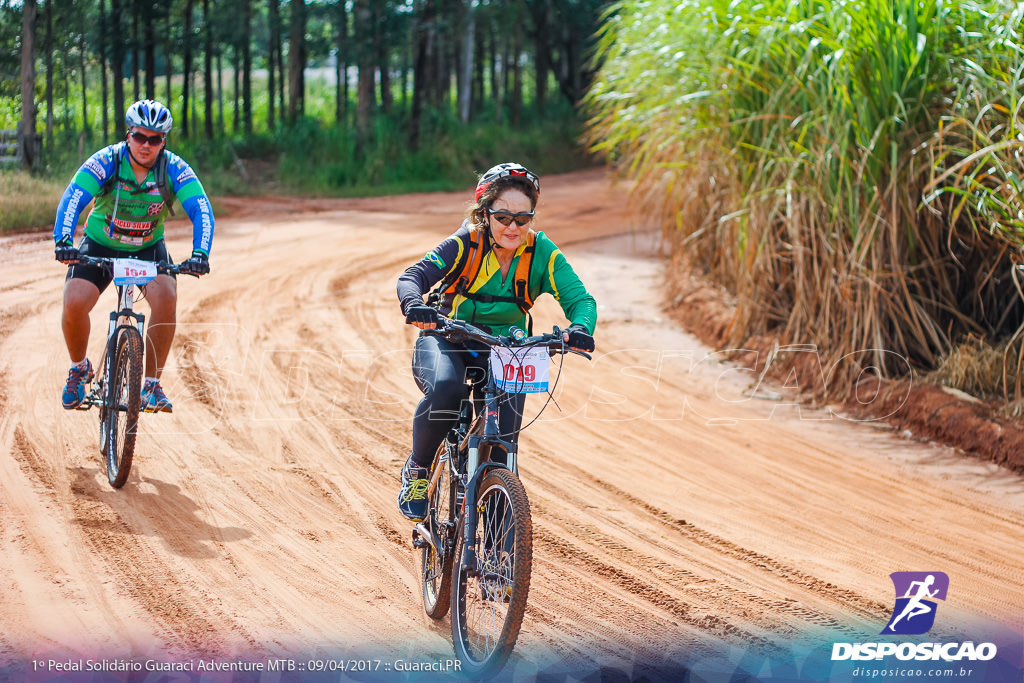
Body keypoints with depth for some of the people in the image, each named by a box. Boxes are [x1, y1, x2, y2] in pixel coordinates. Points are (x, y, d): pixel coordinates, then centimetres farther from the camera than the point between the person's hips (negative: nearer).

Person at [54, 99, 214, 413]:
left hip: (148, 248, 1)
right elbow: (72, 199, -32)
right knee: (74, 303, -22)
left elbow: (201, 209, -27)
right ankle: (79, 369, 9)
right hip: (100, 245, -1)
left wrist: (199, 254, -44)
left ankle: (151, 385, -11)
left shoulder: (174, 168, -18)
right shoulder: (106, 161, -22)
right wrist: (63, 240, -49)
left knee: (166, 297, -27)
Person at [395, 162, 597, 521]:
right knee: (446, 389, -35)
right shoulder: (466, 243, -17)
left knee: (503, 440, -14)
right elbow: (413, 275, -27)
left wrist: (580, 329, -42)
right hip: (448, 342, -2)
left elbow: (579, 298, -18)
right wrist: (414, 304, -50)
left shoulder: (542, 252, -12)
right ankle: (417, 470, -10)